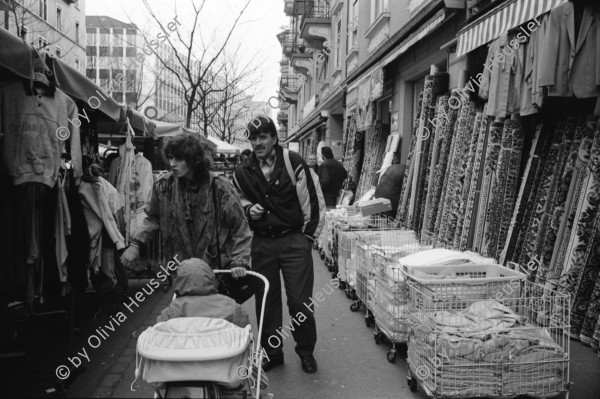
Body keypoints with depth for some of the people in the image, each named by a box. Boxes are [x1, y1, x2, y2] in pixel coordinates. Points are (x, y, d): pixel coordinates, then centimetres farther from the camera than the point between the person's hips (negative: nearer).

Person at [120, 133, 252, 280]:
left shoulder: (220, 189, -14)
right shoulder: (163, 185, -3)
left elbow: (241, 229, -8)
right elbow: (152, 218, 11)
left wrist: (239, 262, -17)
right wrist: (135, 244, -2)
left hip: (215, 270, -3)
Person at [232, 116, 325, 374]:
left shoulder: (294, 163, -8)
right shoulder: (243, 172, 4)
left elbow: (314, 201, -5)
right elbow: (240, 201, 20)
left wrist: (308, 236, -3)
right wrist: (248, 208, -3)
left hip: (295, 240, -3)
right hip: (261, 243, 4)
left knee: (300, 301, 0)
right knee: (266, 301, 10)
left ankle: (306, 351, 22)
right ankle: (272, 352, 27)